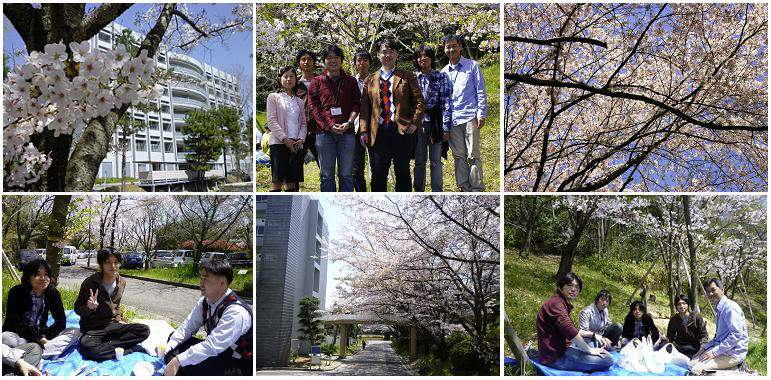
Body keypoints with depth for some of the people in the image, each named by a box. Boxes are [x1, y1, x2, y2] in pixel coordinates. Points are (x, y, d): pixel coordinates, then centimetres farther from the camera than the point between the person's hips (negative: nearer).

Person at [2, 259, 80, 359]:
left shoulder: (53, 293, -3)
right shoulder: (16, 292, -13)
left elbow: (61, 322, -3)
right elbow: (15, 323, -16)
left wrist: (45, 336, -18)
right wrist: (37, 337, -22)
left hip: (41, 335, 4)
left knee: (75, 332, -17)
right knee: (5, 338, -37)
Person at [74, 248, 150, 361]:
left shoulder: (121, 283, 2)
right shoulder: (90, 283, -14)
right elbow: (77, 308, -5)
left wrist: (119, 319, 5)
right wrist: (89, 308, -26)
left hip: (112, 325, 5)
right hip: (92, 328, -4)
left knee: (144, 330, -19)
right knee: (86, 347, -40)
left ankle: (107, 346, -19)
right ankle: (130, 349, -26)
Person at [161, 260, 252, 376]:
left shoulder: (237, 312, -28)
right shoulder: (204, 302, -3)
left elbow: (212, 346, -33)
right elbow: (188, 326, 3)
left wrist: (178, 361, -34)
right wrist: (170, 345, -14)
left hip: (237, 364, -8)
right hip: (216, 353, 8)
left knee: (187, 365, -25)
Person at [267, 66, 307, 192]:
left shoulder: (300, 102, 20)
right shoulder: (273, 97, 6)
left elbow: (303, 123, 16)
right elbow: (271, 121, -4)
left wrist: (301, 139, -4)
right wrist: (285, 139, -14)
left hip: (296, 145, 4)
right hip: (279, 143, -4)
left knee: (292, 182, 3)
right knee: (277, 181, -9)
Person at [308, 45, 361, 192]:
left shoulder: (351, 81, 13)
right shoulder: (317, 82, 8)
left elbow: (356, 104, 8)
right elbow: (314, 108, 2)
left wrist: (349, 122, -10)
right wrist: (330, 126, -10)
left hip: (347, 132, 1)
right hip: (324, 132, -1)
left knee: (346, 174, 3)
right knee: (327, 174, 3)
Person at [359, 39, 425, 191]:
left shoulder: (408, 77, 7)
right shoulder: (370, 80, 13)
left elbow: (419, 101, 4)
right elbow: (364, 107, 10)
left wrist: (415, 122, -8)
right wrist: (363, 130, 0)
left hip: (402, 131, -2)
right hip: (378, 133, 2)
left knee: (402, 173, 4)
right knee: (378, 175, 4)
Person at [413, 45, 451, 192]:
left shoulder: (442, 77, 1)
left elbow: (446, 103, -4)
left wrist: (445, 127, -10)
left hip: (435, 122, -2)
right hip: (417, 122, 2)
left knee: (436, 161, 0)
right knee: (419, 161, 8)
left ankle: (437, 192, 7)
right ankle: (418, 190, 18)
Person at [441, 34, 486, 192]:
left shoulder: (472, 66, 4)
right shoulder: (444, 72, 14)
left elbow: (480, 91, 2)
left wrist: (481, 114, -6)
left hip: (470, 116, -4)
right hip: (452, 119, 4)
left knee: (473, 155, -5)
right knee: (459, 155, 6)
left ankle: (477, 189, -1)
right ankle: (464, 189, 13)